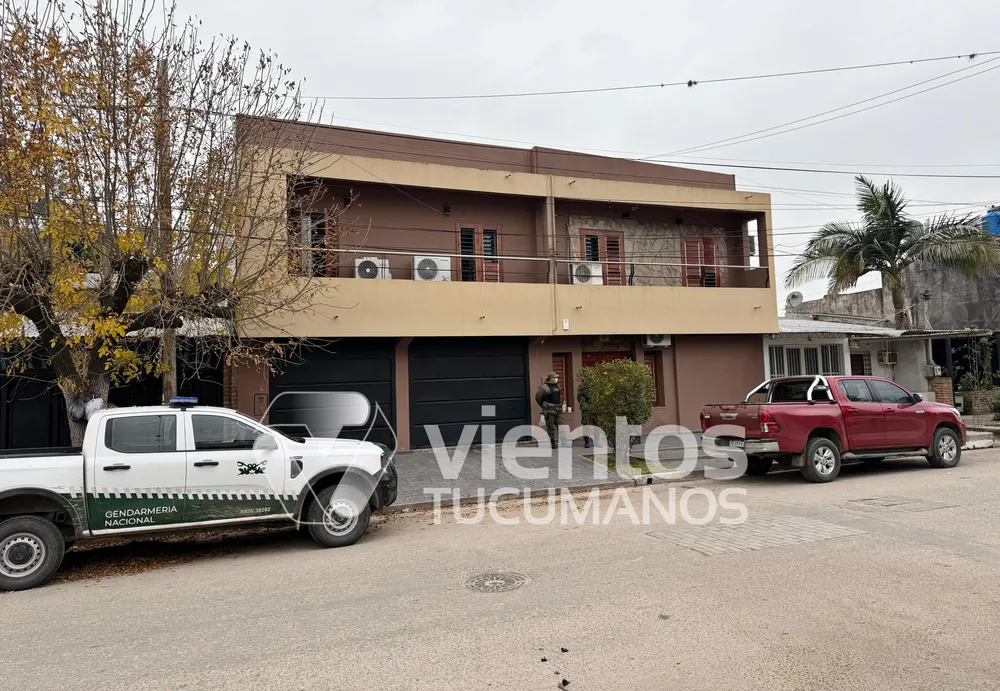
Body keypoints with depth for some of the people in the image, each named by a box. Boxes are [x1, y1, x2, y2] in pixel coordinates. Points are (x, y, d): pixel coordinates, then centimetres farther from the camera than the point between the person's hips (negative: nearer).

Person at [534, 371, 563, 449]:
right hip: (549, 410, -6)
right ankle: (552, 444, 8)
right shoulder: (544, 387, -11)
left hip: (558, 409, 6)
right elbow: (537, 397, -3)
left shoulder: (557, 385, 11)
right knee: (551, 427, 0)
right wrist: (544, 406, 8)